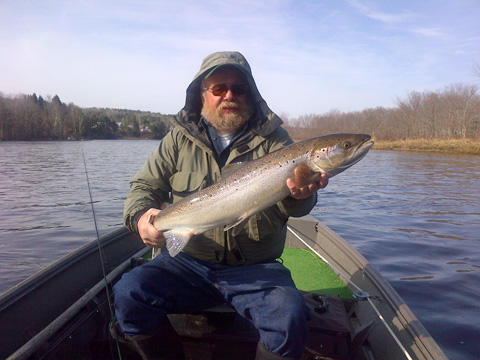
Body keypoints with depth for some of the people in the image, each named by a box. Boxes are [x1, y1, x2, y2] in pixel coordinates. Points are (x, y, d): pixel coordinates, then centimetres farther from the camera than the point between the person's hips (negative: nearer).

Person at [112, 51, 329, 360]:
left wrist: (299, 196, -32)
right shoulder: (180, 139, 7)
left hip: (255, 269, -1)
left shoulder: (273, 139, 2)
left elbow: (294, 207, -6)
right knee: (129, 294, -19)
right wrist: (140, 216, -15)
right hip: (189, 262, 2)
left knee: (291, 318, -26)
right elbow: (144, 185, 8)